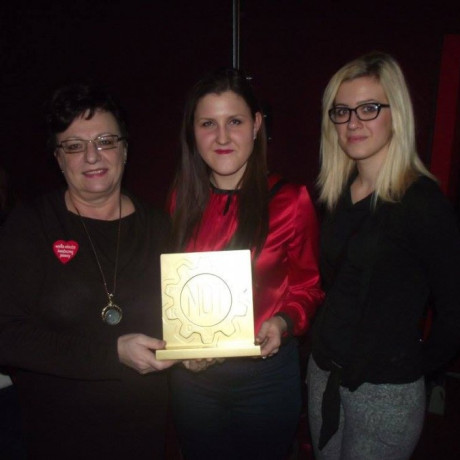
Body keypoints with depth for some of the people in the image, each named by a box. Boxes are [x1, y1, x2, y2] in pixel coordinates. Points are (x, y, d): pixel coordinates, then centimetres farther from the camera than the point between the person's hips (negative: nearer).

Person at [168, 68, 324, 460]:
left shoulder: (290, 200, -12)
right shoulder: (181, 200, -2)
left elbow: (306, 287, -2)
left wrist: (282, 323, -21)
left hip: (265, 373, -2)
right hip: (191, 374, 3)